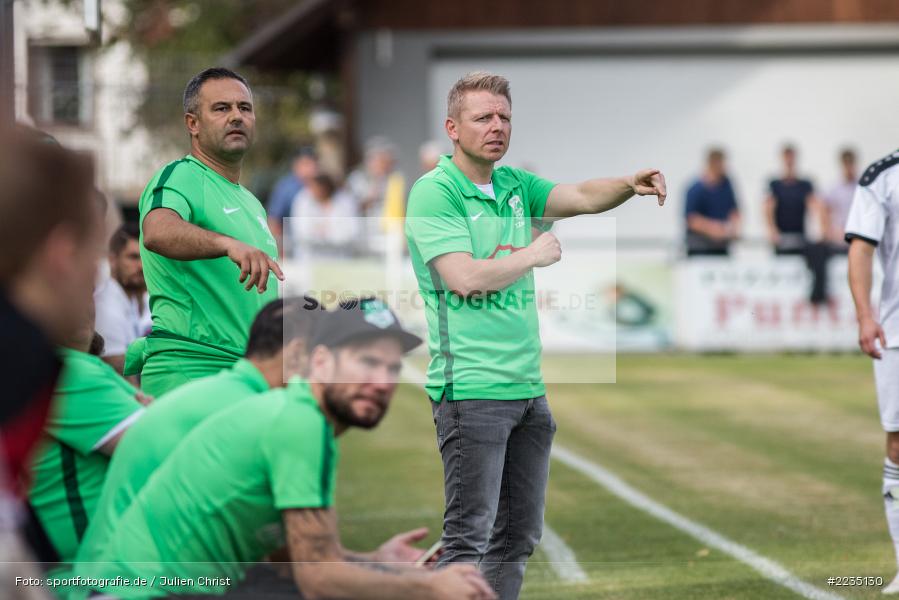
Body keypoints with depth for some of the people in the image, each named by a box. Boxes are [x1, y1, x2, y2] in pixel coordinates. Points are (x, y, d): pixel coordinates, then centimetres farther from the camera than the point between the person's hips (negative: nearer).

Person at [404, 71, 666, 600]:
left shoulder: (515, 183, 15)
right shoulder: (435, 192, -8)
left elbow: (580, 197, 4)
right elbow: (465, 278, -18)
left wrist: (630, 185, -16)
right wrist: (533, 256, -7)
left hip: (528, 387, 8)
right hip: (472, 391, -8)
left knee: (518, 535, 11)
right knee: (470, 534, -9)